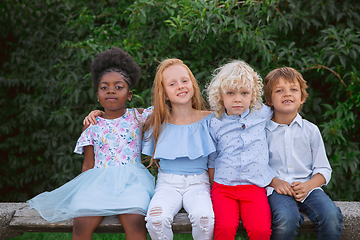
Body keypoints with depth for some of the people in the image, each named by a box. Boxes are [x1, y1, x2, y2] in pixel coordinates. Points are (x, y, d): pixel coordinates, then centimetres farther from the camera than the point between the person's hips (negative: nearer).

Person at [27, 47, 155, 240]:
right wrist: (83, 190, 6)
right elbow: (88, 164, 14)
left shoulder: (137, 117, 12)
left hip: (131, 178, -1)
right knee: (81, 223, -30)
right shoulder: (93, 126, 14)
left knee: (134, 221, -35)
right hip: (99, 179, 1)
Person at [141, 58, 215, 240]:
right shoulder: (157, 122, 6)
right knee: (156, 218, -30)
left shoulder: (208, 119, 3)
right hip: (167, 183, 1)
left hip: (198, 182, -1)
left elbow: (214, 159, 12)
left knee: (204, 217, -32)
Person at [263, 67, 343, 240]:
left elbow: (323, 169, 8)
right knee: (286, 219, -34)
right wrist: (275, 182, -13)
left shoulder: (310, 130, 10)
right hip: (277, 188, -2)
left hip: (308, 187, 2)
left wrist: (307, 186, -10)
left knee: (332, 215, -27)